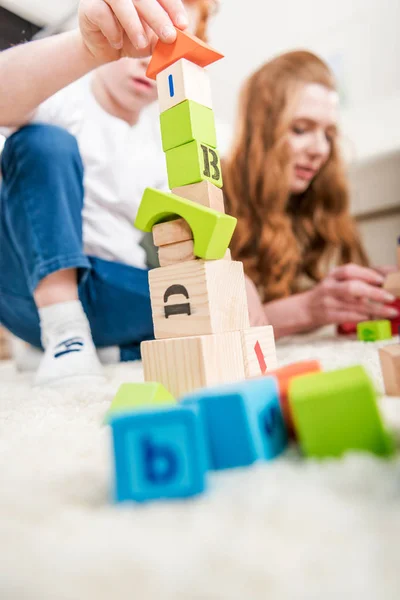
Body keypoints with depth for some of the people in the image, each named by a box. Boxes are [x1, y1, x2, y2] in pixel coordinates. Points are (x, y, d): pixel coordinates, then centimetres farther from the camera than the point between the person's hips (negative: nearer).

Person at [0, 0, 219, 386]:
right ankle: (64, 336, -26)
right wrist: (89, 46, -46)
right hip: (34, 287, -3)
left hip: (111, 297, 4)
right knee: (46, 141, -23)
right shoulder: (59, 99, -3)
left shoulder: (166, 148, 8)